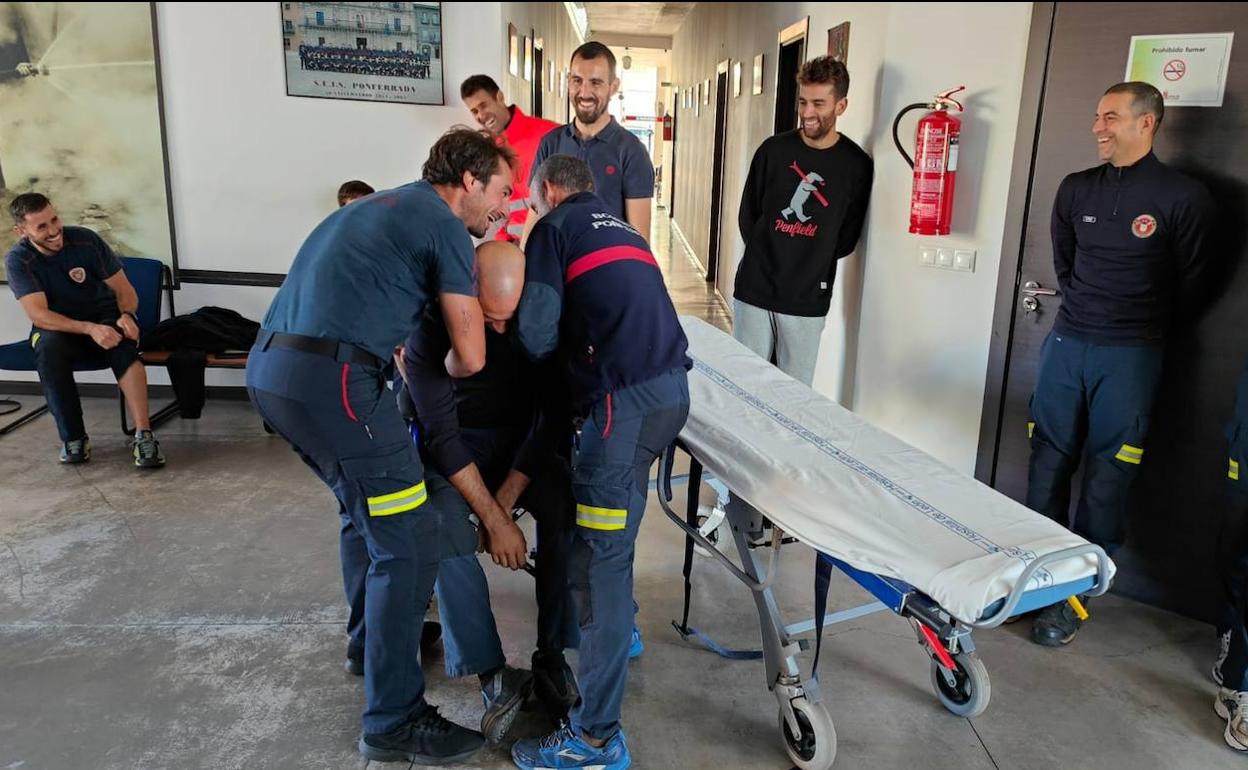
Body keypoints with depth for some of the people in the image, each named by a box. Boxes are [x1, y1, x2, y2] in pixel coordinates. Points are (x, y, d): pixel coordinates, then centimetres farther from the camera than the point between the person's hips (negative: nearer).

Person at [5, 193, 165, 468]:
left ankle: (143, 435, -42)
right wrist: (91, 329, -40)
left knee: (122, 341, -34)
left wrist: (126, 316, -30)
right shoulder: (18, 260, -13)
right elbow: (39, 315, -24)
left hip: (104, 317, 0)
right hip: (56, 327, 0)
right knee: (49, 348, -35)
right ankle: (73, 437, -23)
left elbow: (125, 290, -6)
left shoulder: (85, 240, -11)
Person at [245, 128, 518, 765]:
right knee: (409, 543, -3)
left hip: (268, 369, 10)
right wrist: (442, 369, 19)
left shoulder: (380, 205, 25)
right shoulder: (446, 228, -2)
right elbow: (470, 357, -3)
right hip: (331, 382, -10)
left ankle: (374, 642, 44)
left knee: (366, 509, 26)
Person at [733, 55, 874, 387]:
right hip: (754, 289, 1)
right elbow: (747, 215, 8)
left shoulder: (857, 164, -2)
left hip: (807, 300, -1)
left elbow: (846, 239, 4)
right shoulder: (774, 150, 2)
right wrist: (766, 255, 3)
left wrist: (813, 261, 0)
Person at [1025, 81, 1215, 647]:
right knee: (1047, 467, 6)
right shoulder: (1076, 189, 8)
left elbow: (1187, 288, 3)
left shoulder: (1183, 197, -5)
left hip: (1128, 356, -4)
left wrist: (1137, 325, 10)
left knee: (1106, 479, 0)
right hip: (1066, 345, 4)